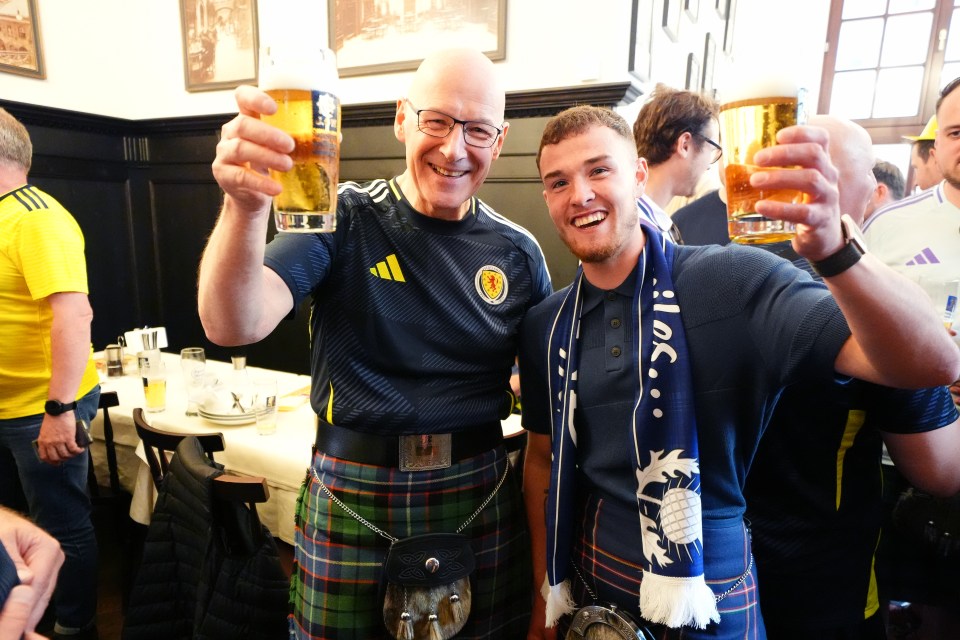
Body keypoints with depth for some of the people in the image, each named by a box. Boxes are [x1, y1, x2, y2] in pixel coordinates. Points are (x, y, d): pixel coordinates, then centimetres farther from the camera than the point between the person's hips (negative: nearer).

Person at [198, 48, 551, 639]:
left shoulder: (517, 252, -1)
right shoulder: (343, 220, -9)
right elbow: (234, 326, -22)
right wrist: (245, 206, -39)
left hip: (481, 496, 3)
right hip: (353, 497, -1)